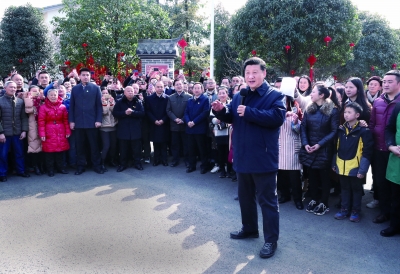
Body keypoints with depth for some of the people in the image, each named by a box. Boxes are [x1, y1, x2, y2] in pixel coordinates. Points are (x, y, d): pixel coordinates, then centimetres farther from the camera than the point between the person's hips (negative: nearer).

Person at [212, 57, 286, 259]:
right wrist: (220, 111, -9)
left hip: (263, 158, -7)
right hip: (243, 157, 7)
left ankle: (271, 240, 14)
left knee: (267, 200, 2)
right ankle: (249, 228, 38)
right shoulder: (239, 96, 11)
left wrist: (249, 112, -25)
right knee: (245, 196, 19)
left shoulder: (275, 95, -7)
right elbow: (230, 117, 14)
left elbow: (277, 117, -24)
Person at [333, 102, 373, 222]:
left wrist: (363, 169, -16)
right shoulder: (341, 129, 5)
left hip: (355, 168, -5)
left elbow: (367, 152, -13)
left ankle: (355, 211, 25)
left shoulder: (364, 131, -11)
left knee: (356, 190, 12)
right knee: (345, 189, 17)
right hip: (342, 167, 5)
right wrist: (334, 163, 12)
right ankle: (344, 209, 29)